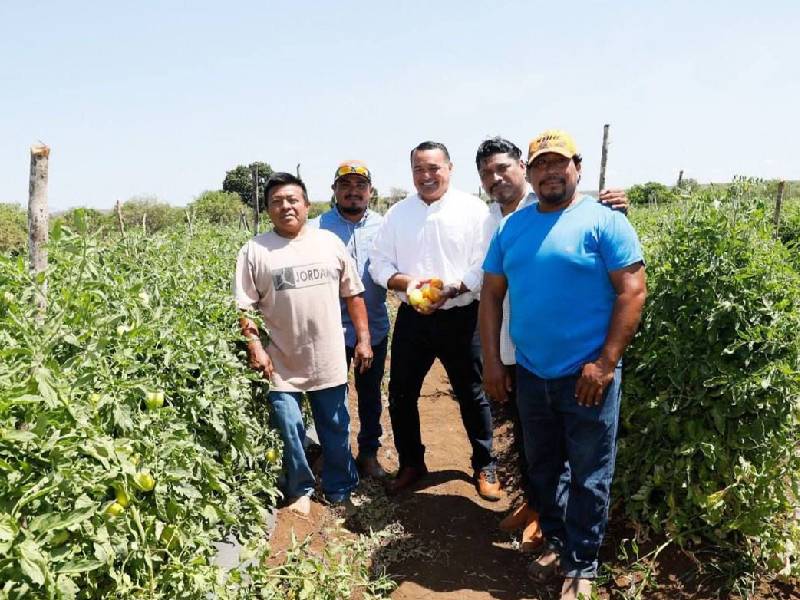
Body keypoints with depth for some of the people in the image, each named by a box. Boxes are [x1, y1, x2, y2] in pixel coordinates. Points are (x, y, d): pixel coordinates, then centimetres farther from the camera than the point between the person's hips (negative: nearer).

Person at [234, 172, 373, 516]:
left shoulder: (330, 242, 3)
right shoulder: (254, 251, -3)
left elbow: (353, 294, 6)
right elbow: (243, 307, -3)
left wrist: (363, 339, 2)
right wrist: (254, 346, -14)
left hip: (329, 361, 2)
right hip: (281, 364, -1)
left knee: (336, 429, 13)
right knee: (288, 431, 8)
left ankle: (340, 488, 33)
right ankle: (300, 490, 31)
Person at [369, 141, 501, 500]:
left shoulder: (473, 210, -5)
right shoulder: (397, 214, 5)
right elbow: (378, 262, 3)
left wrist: (451, 289, -24)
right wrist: (406, 282, -16)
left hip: (460, 318, -3)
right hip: (412, 318, 3)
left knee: (472, 396, 10)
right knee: (401, 394, 10)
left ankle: (485, 467, 30)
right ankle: (411, 463, 31)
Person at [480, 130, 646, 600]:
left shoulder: (604, 221, -8)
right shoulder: (512, 226, 6)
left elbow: (633, 291, -12)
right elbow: (492, 294, 8)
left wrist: (606, 362, -17)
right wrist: (492, 360, 2)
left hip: (587, 375, -4)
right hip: (531, 374, 5)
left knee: (588, 478, 8)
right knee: (543, 468, 19)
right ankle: (556, 541, 40)